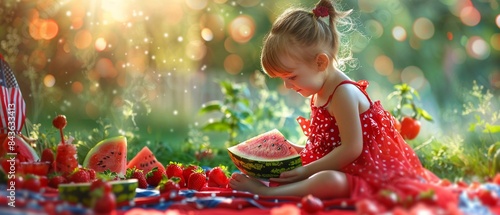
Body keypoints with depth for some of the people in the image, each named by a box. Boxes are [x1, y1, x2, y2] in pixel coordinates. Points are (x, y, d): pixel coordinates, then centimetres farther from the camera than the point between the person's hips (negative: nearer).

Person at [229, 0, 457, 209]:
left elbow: (351, 148, -25)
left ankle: (266, 191, -35)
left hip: (367, 171, -12)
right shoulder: (320, 93, 8)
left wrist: (306, 171, -22)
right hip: (343, 169, 12)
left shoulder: (343, 94, -21)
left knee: (329, 182, -37)